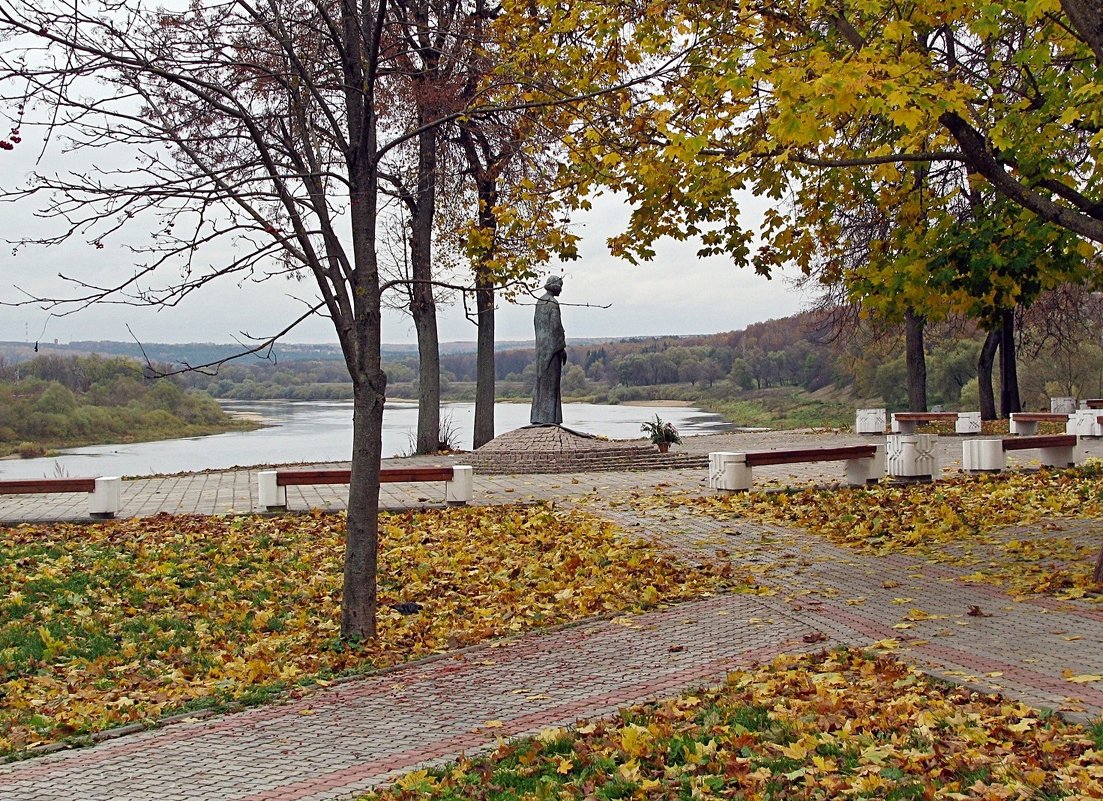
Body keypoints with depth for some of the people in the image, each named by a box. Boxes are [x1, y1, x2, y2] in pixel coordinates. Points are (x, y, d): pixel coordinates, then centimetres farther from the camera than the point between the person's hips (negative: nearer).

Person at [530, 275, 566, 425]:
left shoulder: (539, 301, 13)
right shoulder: (553, 303, -14)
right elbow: (556, 326, -18)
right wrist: (562, 348, -12)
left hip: (540, 344, 9)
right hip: (552, 345, -9)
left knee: (541, 380, 12)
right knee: (550, 380, -6)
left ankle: (537, 417, 13)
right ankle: (548, 417, -6)